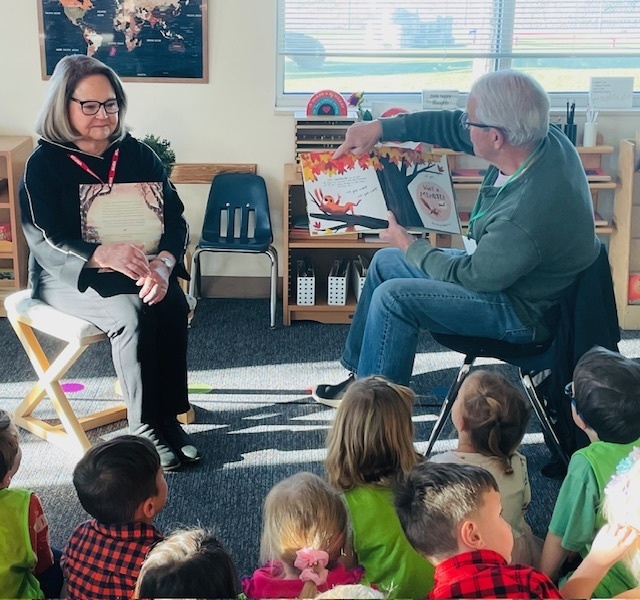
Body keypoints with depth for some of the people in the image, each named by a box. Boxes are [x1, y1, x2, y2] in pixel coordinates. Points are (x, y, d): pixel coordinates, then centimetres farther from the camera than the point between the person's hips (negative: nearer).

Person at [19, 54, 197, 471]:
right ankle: (145, 428, -17)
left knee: (172, 304, -28)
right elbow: (45, 242, -15)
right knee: (132, 315, -31)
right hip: (69, 278, -3)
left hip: (138, 272, 3)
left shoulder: (139, 156, 5)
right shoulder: (44, 165, -5)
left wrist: (163, 265, -24)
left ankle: (169, 416, -15)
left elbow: (176, 220, -1)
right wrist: (104, 255, -36)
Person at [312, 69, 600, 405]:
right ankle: (358, 372, 26)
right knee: (385, 261, 13)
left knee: (393, 297, -15)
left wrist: (410, 247, -8)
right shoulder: (544, 139, -16)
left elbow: (472, 276, -23)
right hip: (499, 264, 9)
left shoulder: (528, 215, -39)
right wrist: (381, 127, -6)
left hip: (521, 310, -9)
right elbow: (453, 126, -2)